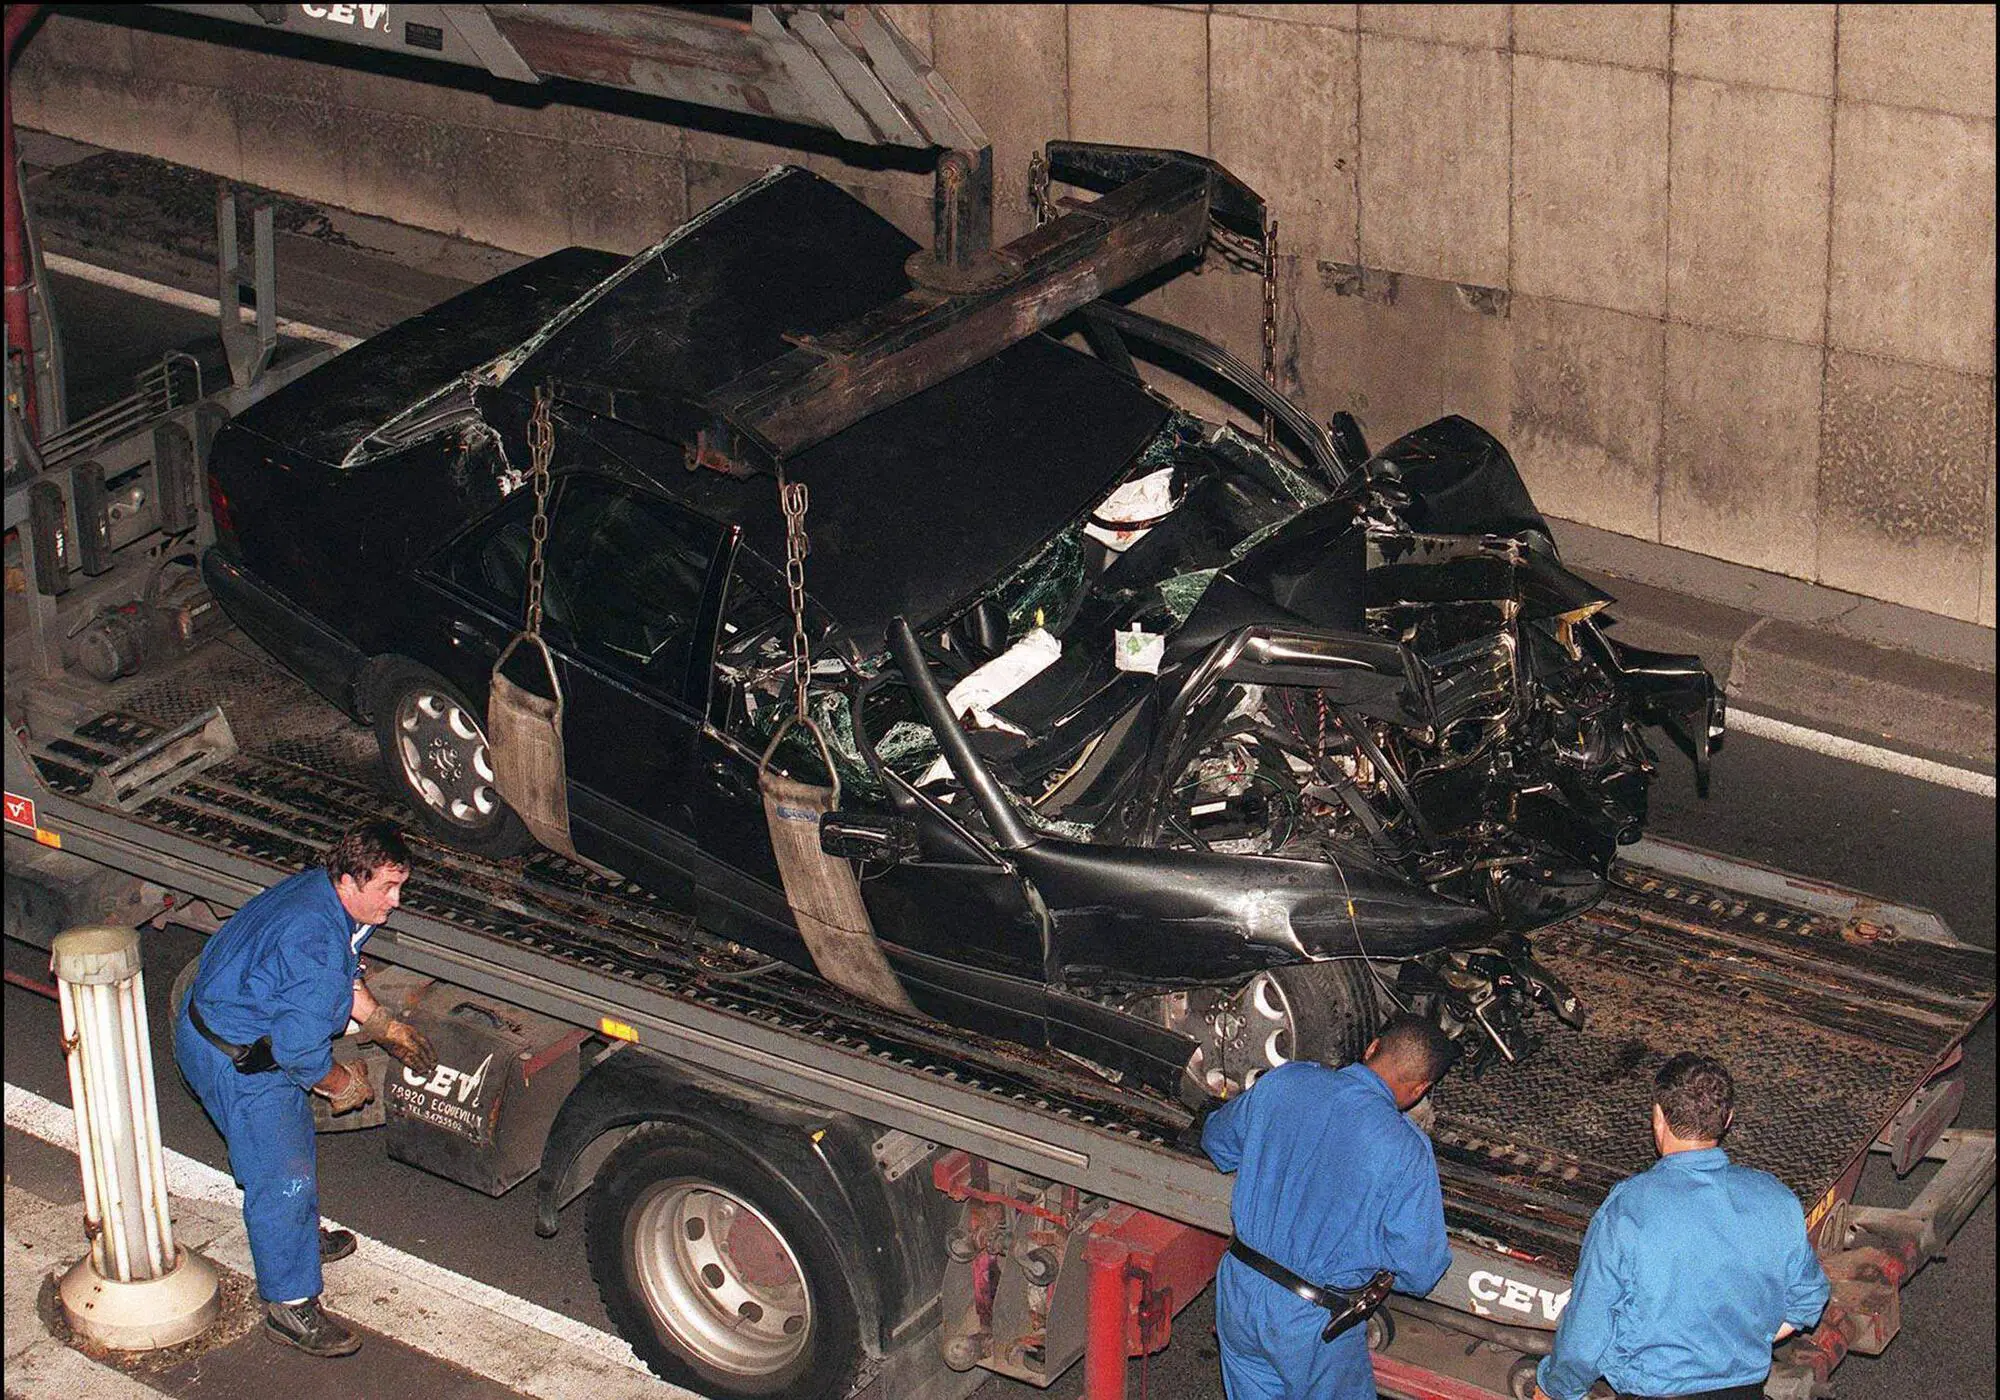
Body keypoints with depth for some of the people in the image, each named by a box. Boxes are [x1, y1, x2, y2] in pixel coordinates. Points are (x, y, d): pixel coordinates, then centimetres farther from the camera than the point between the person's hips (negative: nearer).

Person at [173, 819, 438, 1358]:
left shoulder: (326, 894, -4)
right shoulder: (313, 940, -36)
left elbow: (342, 978, 17)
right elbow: (302, 1048, -31)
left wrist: (384, 1026, 14)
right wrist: (343, 1085, -13)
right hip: (234, 1061, -11)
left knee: (294, 1136, 28)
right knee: (282, 1176, -5)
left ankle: (299, 1238, 50)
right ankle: (290, 1304, 7)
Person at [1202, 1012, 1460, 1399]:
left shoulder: (1283, 1081, -8)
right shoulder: (1406, 1152, -22)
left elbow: (1216, 1141, 12)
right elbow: (1421, 1272, -15)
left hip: (1238, 1295, 4)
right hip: (1313, 1327, -4)